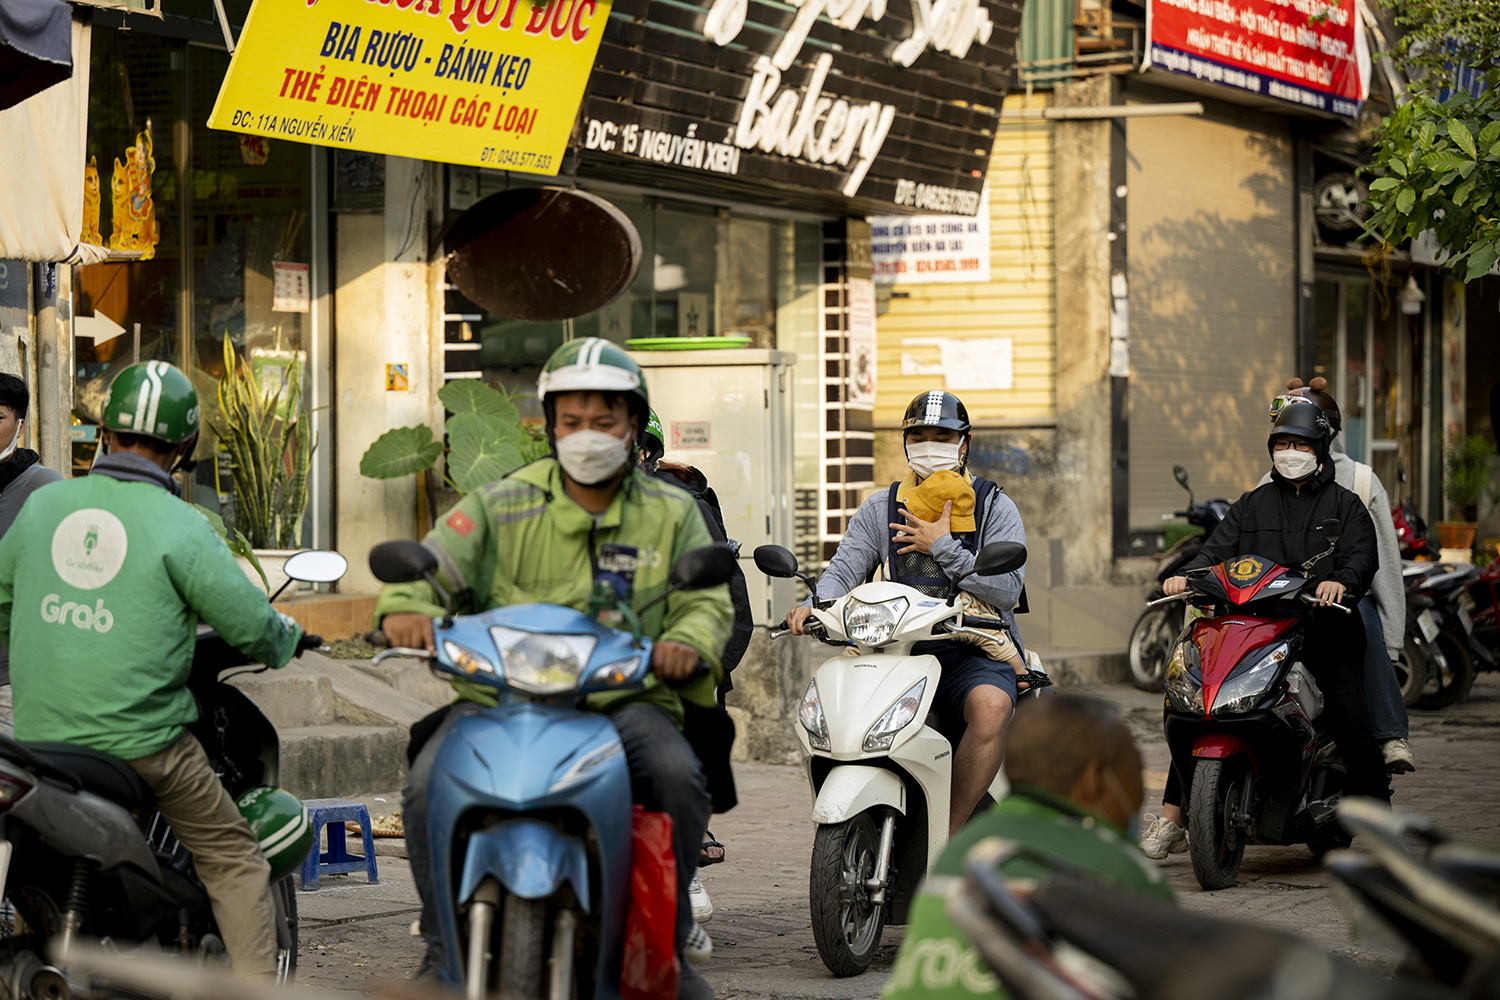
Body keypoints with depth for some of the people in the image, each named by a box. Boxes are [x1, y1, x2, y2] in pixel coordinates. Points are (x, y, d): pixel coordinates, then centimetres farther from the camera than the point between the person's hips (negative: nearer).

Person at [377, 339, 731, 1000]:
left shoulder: (672, 514, 15)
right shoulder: (502, 507, 11)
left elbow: (706, 600, 8)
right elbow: (435, 561, 0)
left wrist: (687, 642, -18)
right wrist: (406, 607, -25)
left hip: (624, 699, 0)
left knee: (678, 776, -31)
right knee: (430, 788, -27)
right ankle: (444, 946, -7)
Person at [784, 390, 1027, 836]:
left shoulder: (995, 507, 7)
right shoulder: (879, 509, 15)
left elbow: (1007, 588, -5)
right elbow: (845, 567, 3)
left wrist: (943, 547, -10)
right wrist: (815, 605, -18)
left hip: (975, 651, -3)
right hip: (899, 651, 3)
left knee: (990, 706, -36)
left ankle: (951, 832, -26)